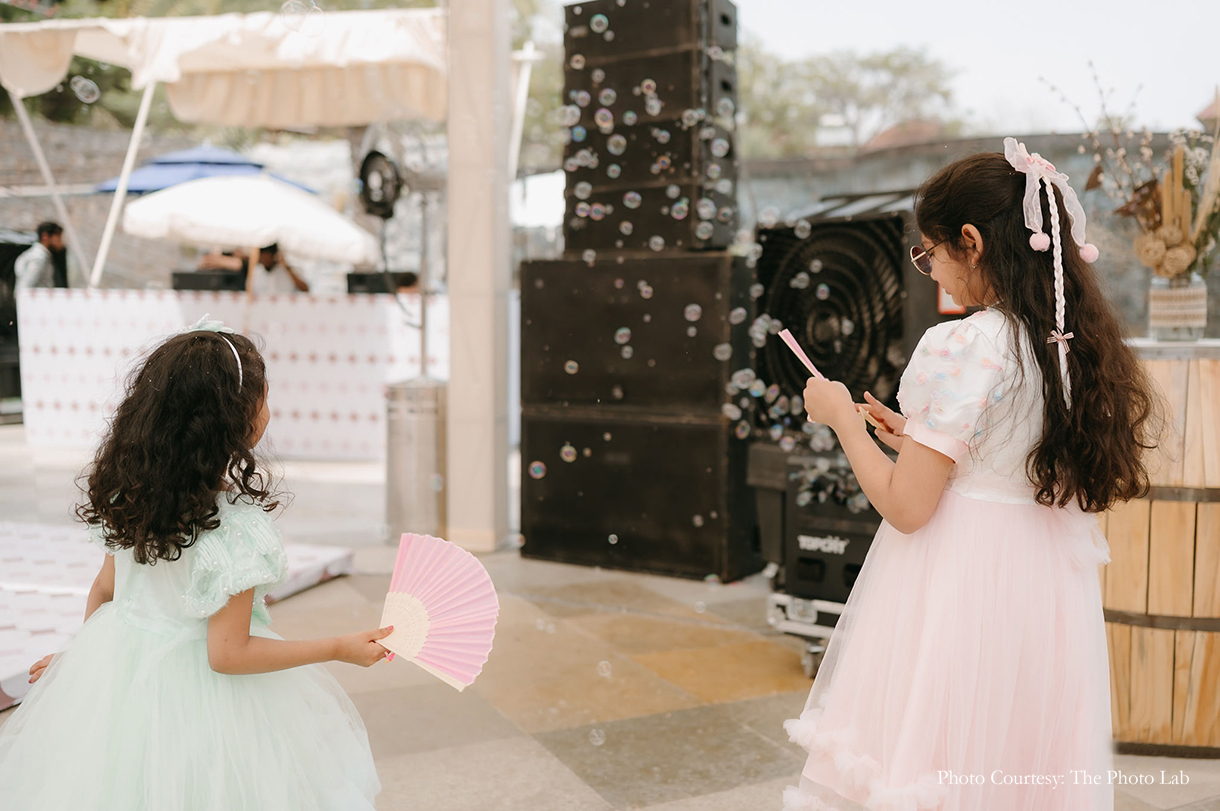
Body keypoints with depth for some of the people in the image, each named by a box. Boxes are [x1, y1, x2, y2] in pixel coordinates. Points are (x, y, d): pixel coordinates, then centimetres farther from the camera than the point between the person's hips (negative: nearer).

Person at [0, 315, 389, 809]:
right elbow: (227, 653, -22)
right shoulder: (236, 529, -27)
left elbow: (103, 590, 7)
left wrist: (82, 654, 26)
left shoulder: (131, 491, -6)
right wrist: (340, 648, -16)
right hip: (197, 701, -7)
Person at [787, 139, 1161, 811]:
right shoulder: (1076, 343, 4)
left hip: (956, 578, -8)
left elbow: (906, 506, -19)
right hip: (1047, 585, 8)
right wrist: (916, 437, 16)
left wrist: (843, 419, -5)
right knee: (1019, 750, 18)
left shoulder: (960, 347, -19)